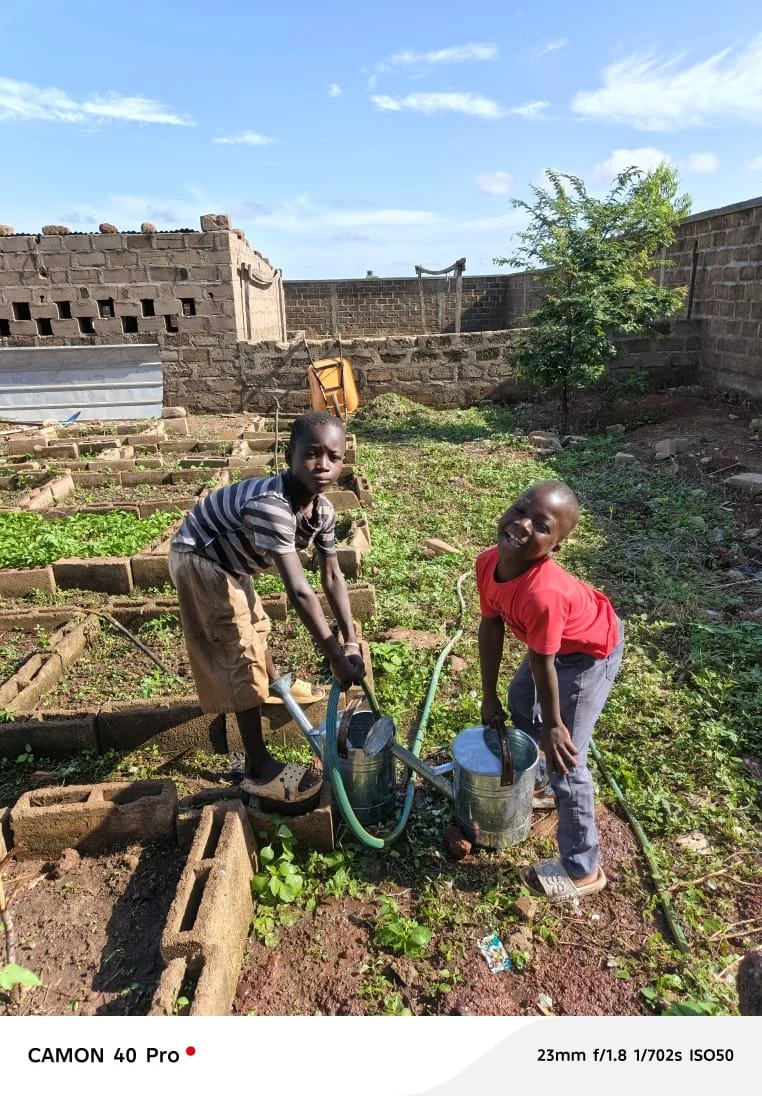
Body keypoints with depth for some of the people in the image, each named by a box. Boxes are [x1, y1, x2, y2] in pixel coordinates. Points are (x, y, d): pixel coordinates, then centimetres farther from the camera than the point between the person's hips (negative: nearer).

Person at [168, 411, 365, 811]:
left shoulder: (322, 510, -11)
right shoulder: (272, 505, -39)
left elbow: (333, 576, -4)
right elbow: (299, 591, -42)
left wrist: (351, 641, -8)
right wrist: (335, 656, -37)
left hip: (229, 559, 9)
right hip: (198, 558, -9)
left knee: (254, 625, 30)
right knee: (240, 657, -7)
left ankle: (275, 683, 60)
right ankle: (259, 770, 5)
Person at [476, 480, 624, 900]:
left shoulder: (543, 594, -42)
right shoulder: (488, 563, -20)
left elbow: (543, 666, -28)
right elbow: (490, 627, -8)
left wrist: (553, 725, -13)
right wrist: (489, 696, 0)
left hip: (591, 653, -8)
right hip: (556, 641, 8)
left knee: (564, 762, -3)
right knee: (519, 700, 29)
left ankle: (582, 870, 18)